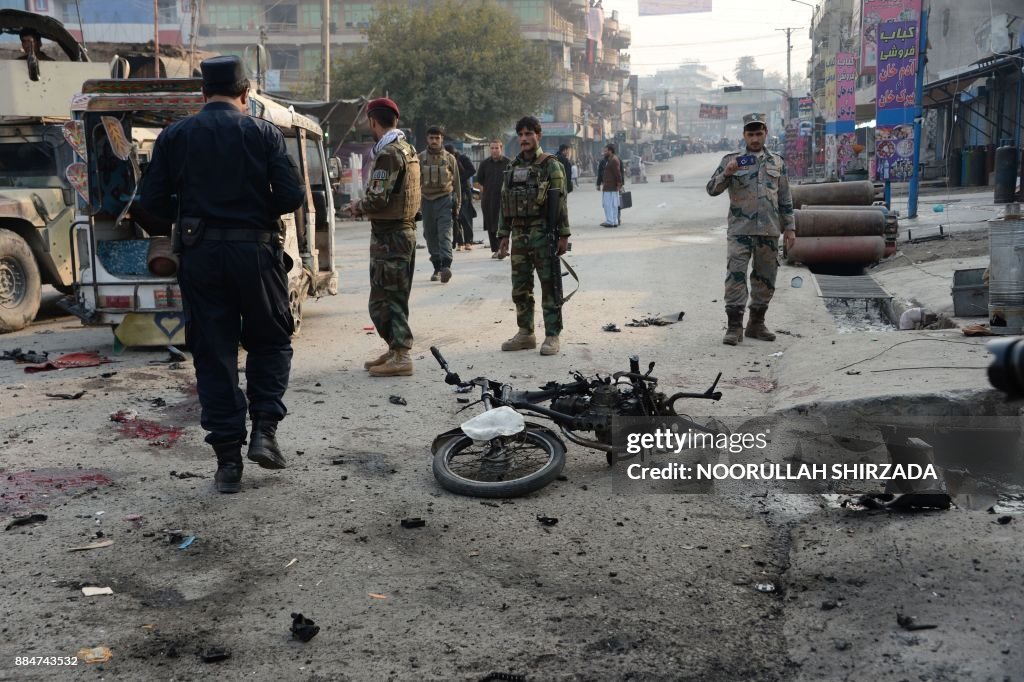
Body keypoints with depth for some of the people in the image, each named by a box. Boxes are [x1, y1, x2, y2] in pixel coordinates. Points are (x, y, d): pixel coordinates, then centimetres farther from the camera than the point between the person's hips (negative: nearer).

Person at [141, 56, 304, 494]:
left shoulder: (174, 136, 4)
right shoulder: (263, 133, -2)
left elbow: (153, 201, 2)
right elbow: (292, 196, -8)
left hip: (200, 256, 2)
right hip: (255, 251, -1)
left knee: (213, 355, 7)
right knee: (270, 342, 17)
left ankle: (228, 460, 7)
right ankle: (264, 429, 3)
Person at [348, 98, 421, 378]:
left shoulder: (388, 153, -17)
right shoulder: (409, 150, 14)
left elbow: (378, 199, -21)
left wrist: (357, 206, -2)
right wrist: (365, 206, 14)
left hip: (389, 234, -10)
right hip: (406, 229, 10)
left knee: (383, 297, -4)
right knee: (395, 296, 17)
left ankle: (400, 357, -3)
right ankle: (396, 350, 26)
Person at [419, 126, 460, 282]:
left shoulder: (449, 159, 4)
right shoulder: (420, 158, 5)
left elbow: (456, 183, 9)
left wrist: (457, 205, 7)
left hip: (445, 200, -2)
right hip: (427, 200, 2)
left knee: (444, 234, -15)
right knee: (430, 235, 7)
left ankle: (446, 266, -24)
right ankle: (437, 268, 16)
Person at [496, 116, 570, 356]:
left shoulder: (551, 166, -5)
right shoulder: (513, 168, 13)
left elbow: (560, 202, -9)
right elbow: (505, 204, 15)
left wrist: (563, 235, -13)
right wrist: (503, 236, 11)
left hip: (543, 236, -6)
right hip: (519, 236, 6)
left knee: (549, 288, -1)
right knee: (520, 289, 10)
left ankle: (552, 336, 4)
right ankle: (525, 334, 19)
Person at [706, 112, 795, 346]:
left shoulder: (777, 162, 12)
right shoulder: (732, 160, 4)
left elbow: (785, 199, 15)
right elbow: (712, 189, 0)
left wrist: (790, 227, 11)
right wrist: (726, 174, -18)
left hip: (769, 230, 3)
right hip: (740, 229, -3)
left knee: (765, 277, 8)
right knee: (736, 275, -11)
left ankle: (756, 323, 19)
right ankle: (734, 326, -6)